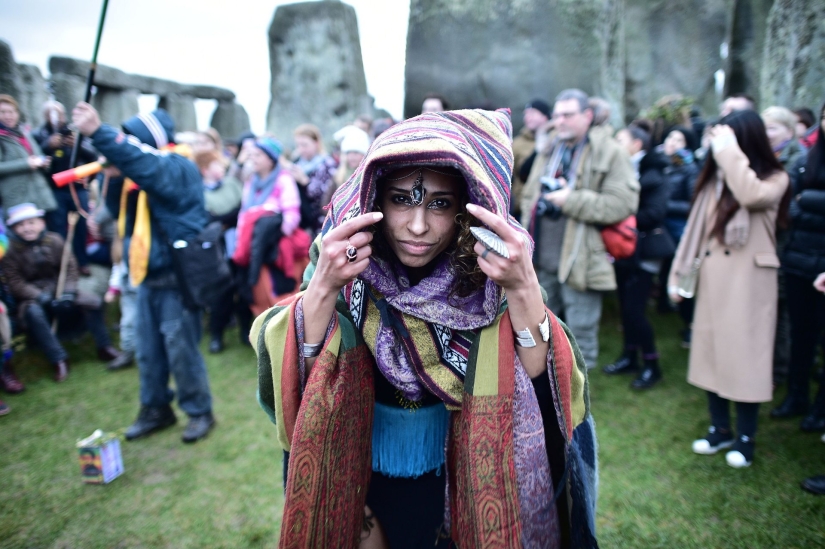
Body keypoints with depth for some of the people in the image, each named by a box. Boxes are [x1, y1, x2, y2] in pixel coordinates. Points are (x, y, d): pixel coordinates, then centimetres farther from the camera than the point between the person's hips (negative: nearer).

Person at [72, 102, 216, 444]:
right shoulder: (143, 174, 16)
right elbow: (121, 212, 12)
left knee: (180, 349, -2)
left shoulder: (178, 167, -11)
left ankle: (199, 411, 14)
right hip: (147, 276, 9)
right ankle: (156, 409, 29)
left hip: (176, 276, -8)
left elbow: (143, 166, -32)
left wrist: (98, 133, -42)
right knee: (148, 350, 14)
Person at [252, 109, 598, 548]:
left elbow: (552, 396, -25)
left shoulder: (487, 281, -19)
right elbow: (288, 388, -24)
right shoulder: (348, 274, -18)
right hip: (362, 492, 0)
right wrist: (322, 288, -38)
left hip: (463, 495, 1)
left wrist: (524, 290, -38)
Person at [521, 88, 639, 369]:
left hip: (580, 261, -6)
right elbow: (529, 195, 18)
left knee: (580, 335, 4)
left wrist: (571, 200, -18)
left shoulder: (610, 153, -6)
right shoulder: (548, 151, 14)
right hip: (542, 261, 7)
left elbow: (622, 203, -16)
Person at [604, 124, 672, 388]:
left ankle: (652, 365, 10)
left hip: (642, 252, -6)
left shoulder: (653, 174, -10)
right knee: (625, 305, 12)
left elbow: (654, 214, -18)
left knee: (634, 309, -6)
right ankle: (630, 357, 27)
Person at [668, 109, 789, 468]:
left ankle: (745, 438, 16)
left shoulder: (774, 179, -3)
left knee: (744, 357, 0)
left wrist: (730, 151, -18)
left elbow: (751, 195, -28)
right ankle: (720, 429, 25)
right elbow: (697, 227, 11)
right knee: (712, 354, 10)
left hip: (748, 282, -5)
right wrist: (679, 274, 7)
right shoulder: (715, 179, 12)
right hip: (712, 280, 5)